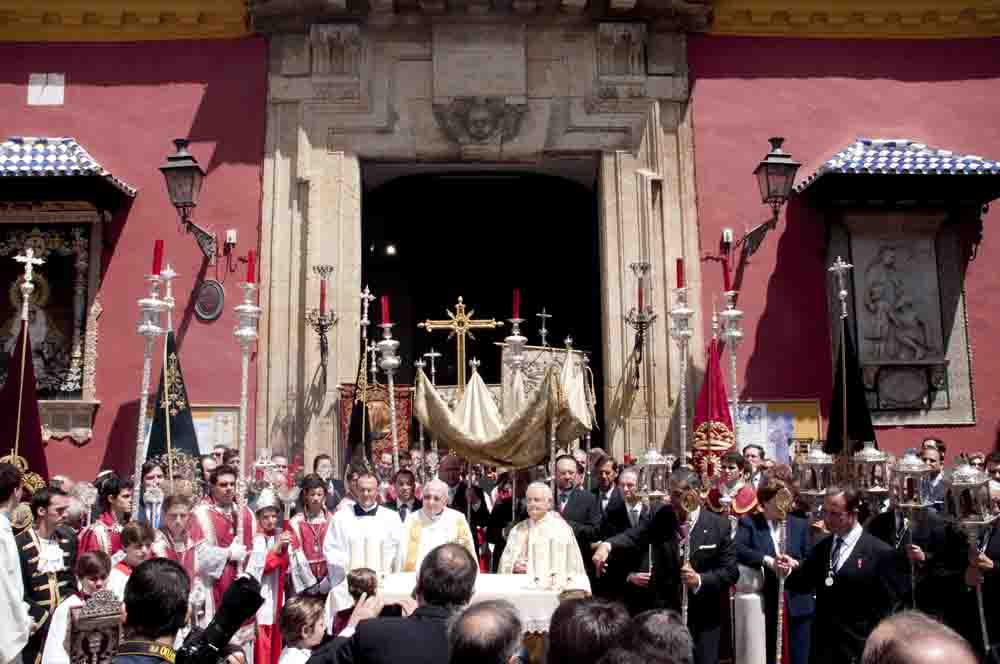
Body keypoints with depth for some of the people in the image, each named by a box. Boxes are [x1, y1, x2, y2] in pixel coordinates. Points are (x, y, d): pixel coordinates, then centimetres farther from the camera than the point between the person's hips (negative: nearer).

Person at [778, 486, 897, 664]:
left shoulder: (879, 552, -10)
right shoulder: (821, 547, 6)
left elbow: (886, 607, -8)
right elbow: (804, 584, 9)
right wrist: (789, 571, -11)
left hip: (859, 649, -5)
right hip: (821, 646, 5)